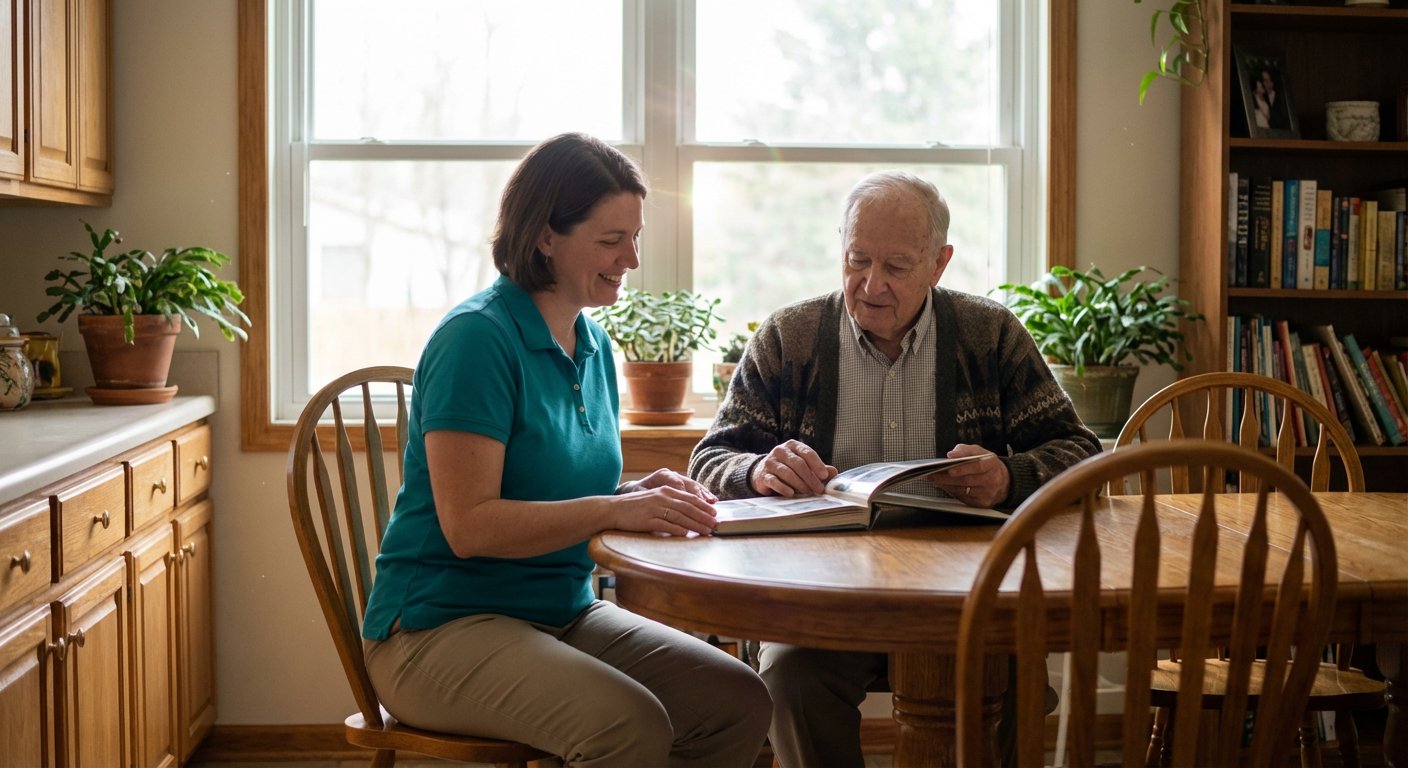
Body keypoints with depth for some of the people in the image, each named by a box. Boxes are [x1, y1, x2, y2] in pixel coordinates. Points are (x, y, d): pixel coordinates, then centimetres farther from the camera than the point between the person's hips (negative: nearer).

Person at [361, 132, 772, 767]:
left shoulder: (594, 345, 11)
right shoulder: (477, 338, -15)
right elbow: (469, 526, -21)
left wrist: (644, 493, -3)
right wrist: (612, 509, -28)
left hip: (565, 613, 8)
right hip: (440, 625, -8)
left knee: (740, 702, -9)